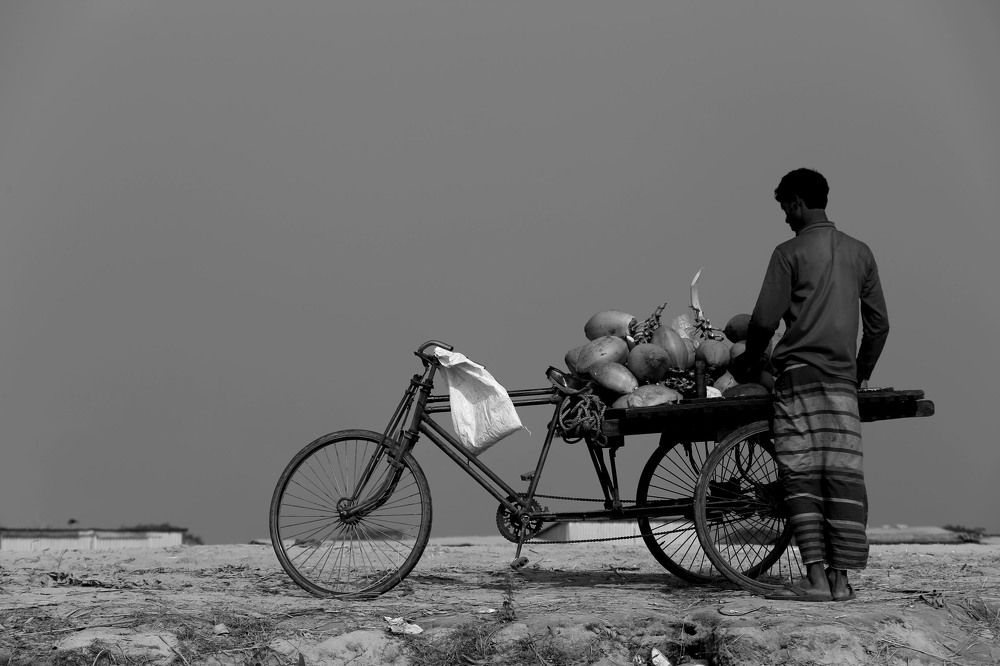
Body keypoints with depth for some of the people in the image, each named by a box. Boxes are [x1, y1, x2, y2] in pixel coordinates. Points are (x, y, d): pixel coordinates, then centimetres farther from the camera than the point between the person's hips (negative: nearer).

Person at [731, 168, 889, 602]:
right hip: (844, 379, 5)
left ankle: (815, 577, -6)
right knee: (844, 476, 4)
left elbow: (764, 321, -5)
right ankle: (841, 579, 5)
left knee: (802, 477, -2)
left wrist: (750, 362, 11)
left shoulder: (790, 253, -3)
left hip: (799, 374, -5)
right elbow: (879, 323, 15)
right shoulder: (860, 253, 13)